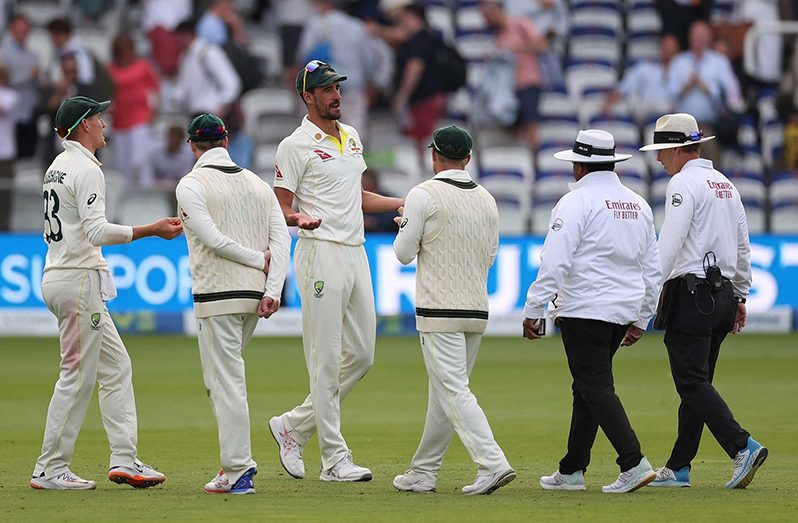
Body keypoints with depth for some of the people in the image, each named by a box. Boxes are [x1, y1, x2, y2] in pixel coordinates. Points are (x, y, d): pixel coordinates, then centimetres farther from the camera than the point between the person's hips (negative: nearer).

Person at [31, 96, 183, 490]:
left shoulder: (57, 167, 16)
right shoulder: (85, 169, -14)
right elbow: (97, 231, -23)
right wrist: (152, 230, -20)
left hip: (58, 276, 10)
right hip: (78, 280, -10)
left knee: (115, 367, 11)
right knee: (78, 376, -6)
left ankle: (124, 459, 7)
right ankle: (50, 470, -4)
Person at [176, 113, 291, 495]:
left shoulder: (191, 185, -5)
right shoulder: (257, 183, 14)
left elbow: (212, 238, -17)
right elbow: (282, 238, 4)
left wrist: (259, 260, -6)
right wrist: (273, 290, -4)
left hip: (217, 295, -7)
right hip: (255, 292, 7)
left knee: (225, 381, -5)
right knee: (223, 374, 19)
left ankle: (238, 471, -8)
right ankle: (237, 460, 14)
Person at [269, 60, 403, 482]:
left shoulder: (351, 137, 16)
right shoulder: (296, 146, -7)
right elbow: (280, 206, -8)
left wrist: (402, 204, 17)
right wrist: (299, 218, -29)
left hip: (356, 253, 8)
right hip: (321, 253, -8)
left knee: (361, 355, 9)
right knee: (326, 360, -6)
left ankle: (294, 427, 20)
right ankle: (334, 459, -4)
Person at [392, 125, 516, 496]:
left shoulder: (424, 195, -8)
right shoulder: (487, 200, 10)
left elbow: (404, 254, -5)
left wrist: (404, 226, 15)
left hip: (440, 311, -7)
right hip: (477, 311, 7)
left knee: (453, 391, -11)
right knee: (445, 392, 14)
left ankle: (492, 463, -25)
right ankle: (423, 472, 20)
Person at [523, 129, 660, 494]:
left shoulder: (577, 202, -9)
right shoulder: (638, 204, 13)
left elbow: (555, 262, -16)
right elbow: (652, 268, 17)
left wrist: (533, 310, -11)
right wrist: (641, 319, 24)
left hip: (583, 310, -8)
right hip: (623, 310, 8)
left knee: (597, 388, -7)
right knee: (588, 388, 14)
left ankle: (633, 464, -19)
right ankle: (572, 471, 17)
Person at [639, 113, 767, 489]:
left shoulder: (684, 183, -10)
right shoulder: (726, 185, 17)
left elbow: (669, 245, -18)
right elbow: (743, 247, 21)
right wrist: (740, 296, 27)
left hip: (690, 294, -9)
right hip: (723, 295, 9)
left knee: (692, 382, -10)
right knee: (696, 383, 11)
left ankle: (743, 447, -24)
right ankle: (678, 468, 14)